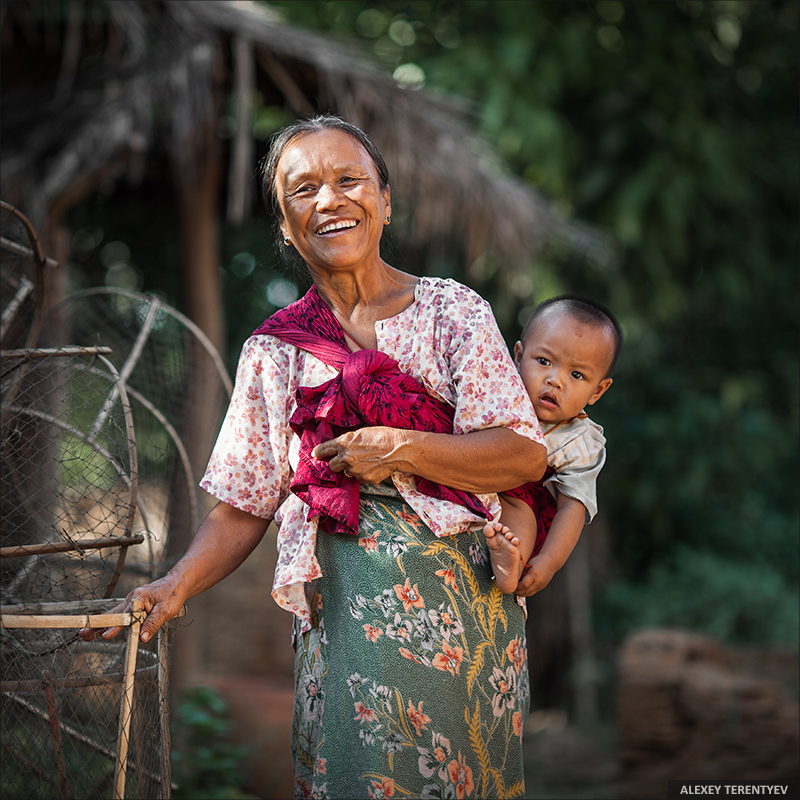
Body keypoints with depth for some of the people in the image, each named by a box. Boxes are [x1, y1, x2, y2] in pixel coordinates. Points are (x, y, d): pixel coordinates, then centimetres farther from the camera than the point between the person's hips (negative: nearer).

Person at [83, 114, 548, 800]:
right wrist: (176, 586, -10)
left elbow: (526, 455, -4)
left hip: (460, 597, -1)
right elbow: (244, 507, 7)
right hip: (344, 609, 1)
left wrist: (400, 449, -15)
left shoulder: (451, 310, 3)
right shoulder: (273, 351, 9)